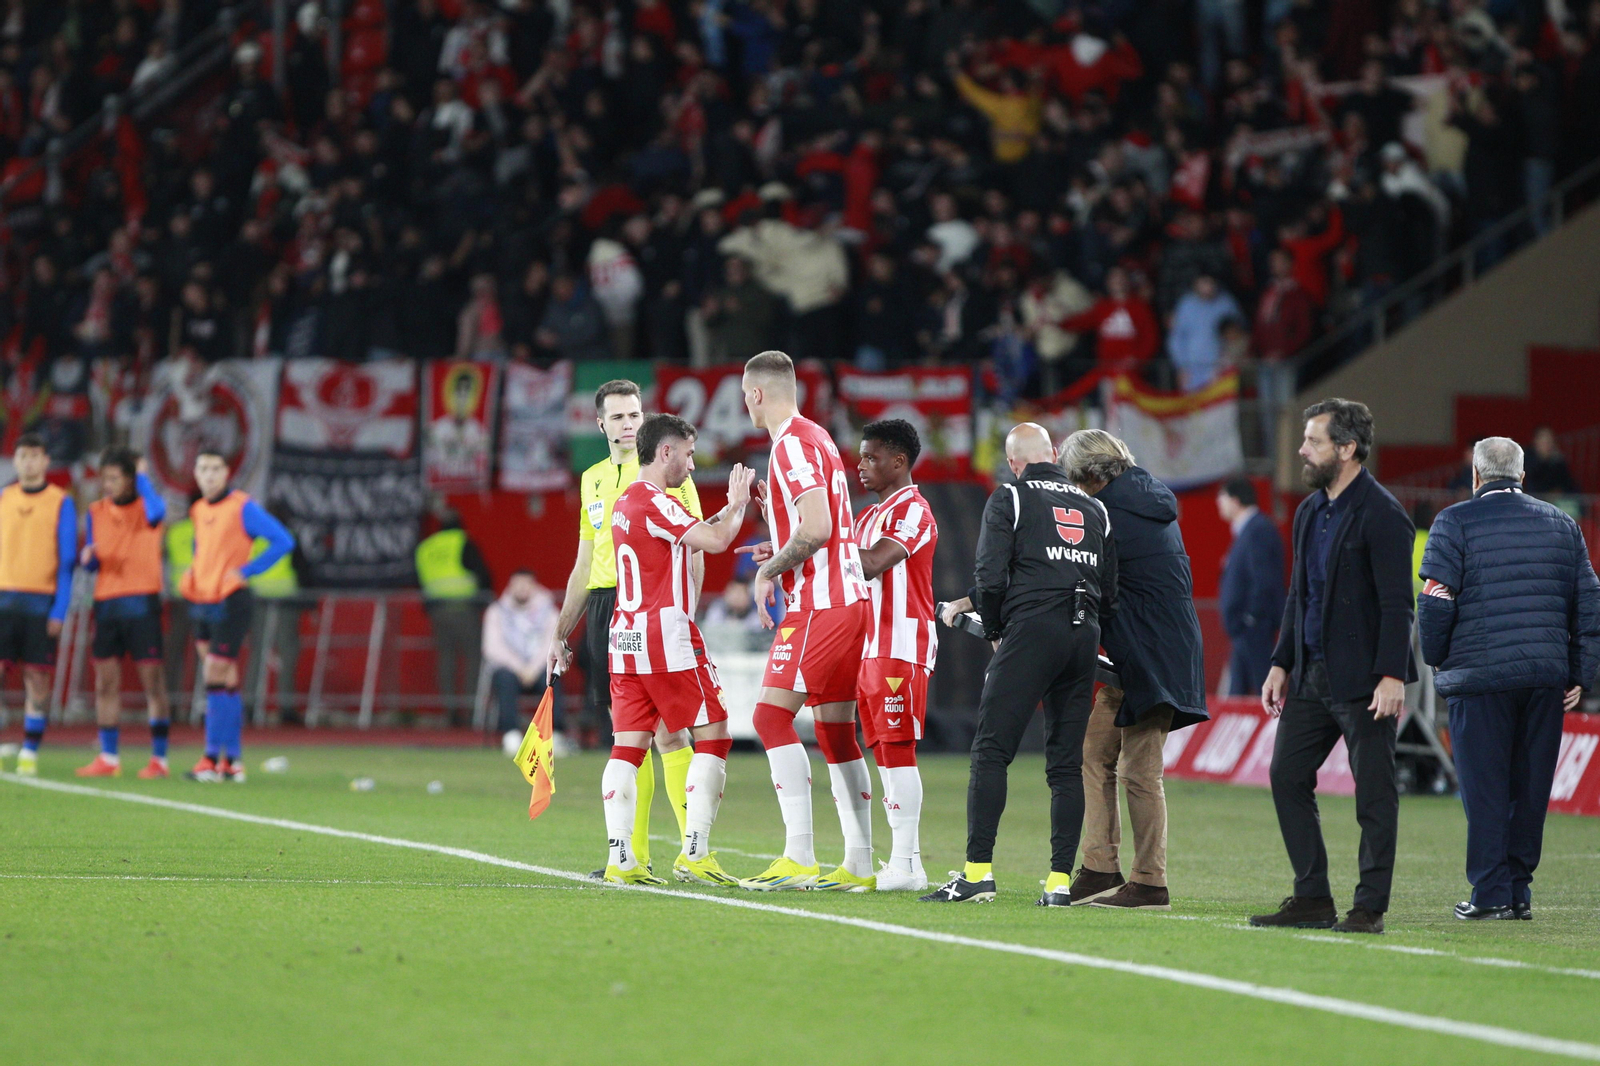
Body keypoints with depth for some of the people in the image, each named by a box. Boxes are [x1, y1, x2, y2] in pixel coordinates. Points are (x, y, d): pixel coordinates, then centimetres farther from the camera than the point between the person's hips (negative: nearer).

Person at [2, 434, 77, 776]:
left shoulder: (61, 503, 1)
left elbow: (67, 560, 0)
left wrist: (59, 610, -7)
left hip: (41, 603, -2)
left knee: (37, 678, -1)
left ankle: (30, 754, 4)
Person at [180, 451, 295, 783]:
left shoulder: (242, 507, -9)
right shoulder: (199, 510, 13)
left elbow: (283, 541, -13)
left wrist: (246, 570, -15)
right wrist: (192, 573, 13)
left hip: (230, 603, -7)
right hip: (203, 603, 7)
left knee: (215, 679, -11)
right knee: (227, 684, 9)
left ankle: (212, 759, -8)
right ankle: (232, 761, 11)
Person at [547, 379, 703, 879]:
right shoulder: (592, 479, 17)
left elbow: (693, 553, -3)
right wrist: (561, 632, 20)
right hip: (604, 609, 6)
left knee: (668, 731, -11)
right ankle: (635, 854, 9)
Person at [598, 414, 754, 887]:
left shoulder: (625, 502, 17)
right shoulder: (655, 502, -12)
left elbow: (693, 536, 29)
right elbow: (716, 540, -20)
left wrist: (730, 509, 22)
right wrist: (737, 505, -2)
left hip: (625, 637, 9)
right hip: (667, 638, -9)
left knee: (628, 746, 3)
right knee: (713, 737, -1)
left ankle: (621, 859, -4)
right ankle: (695, 853, -8)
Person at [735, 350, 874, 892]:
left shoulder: (793, 444, -12)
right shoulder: (816, 437, 18)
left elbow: (817, 528, -23)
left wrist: (770, 569, -10)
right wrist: (779, 552, 18)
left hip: (818, 604, -10)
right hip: (850, 598, 10)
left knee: (772, 714, -12)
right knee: (835, 729, 11)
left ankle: (799, 857, -19)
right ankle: (858, 864, 11)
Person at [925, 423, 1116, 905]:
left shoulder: (1010, 498, 4)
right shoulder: (1094, 508, 20)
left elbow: (991, 577, -6)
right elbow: (1110, 590, 18)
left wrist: (995, 631, 10)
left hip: (1031, 630, -5)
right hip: (1085, 636, 5)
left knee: (991, 751, -4)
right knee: (1066, 762, 6)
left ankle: (978, 871, -11)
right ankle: (1060, 879, 1)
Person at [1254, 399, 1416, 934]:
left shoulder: (1382, 515, -12)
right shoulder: (1309, 512, 14)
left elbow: (1396, 603, -16)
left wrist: (1392, 675, -22)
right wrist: (1282, 663, 15)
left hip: (1363, 679, -9)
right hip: (1313, 674, 9)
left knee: (1374, 794, -2)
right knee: (1287, 776, 7)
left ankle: (1370, 907, 2)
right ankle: (1311, 899, 13)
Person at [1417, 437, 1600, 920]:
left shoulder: (1455, 521, -1)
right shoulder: (1561, 524, 13)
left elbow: (1436, 602, -7)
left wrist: (1436, 658, 8)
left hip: (1480, 676, -4)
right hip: (1547, 677, 4)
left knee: (1484, 786, -1)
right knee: (1530, 784, 9)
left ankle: (1491, 893, -3)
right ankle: (1519, 889, 12)